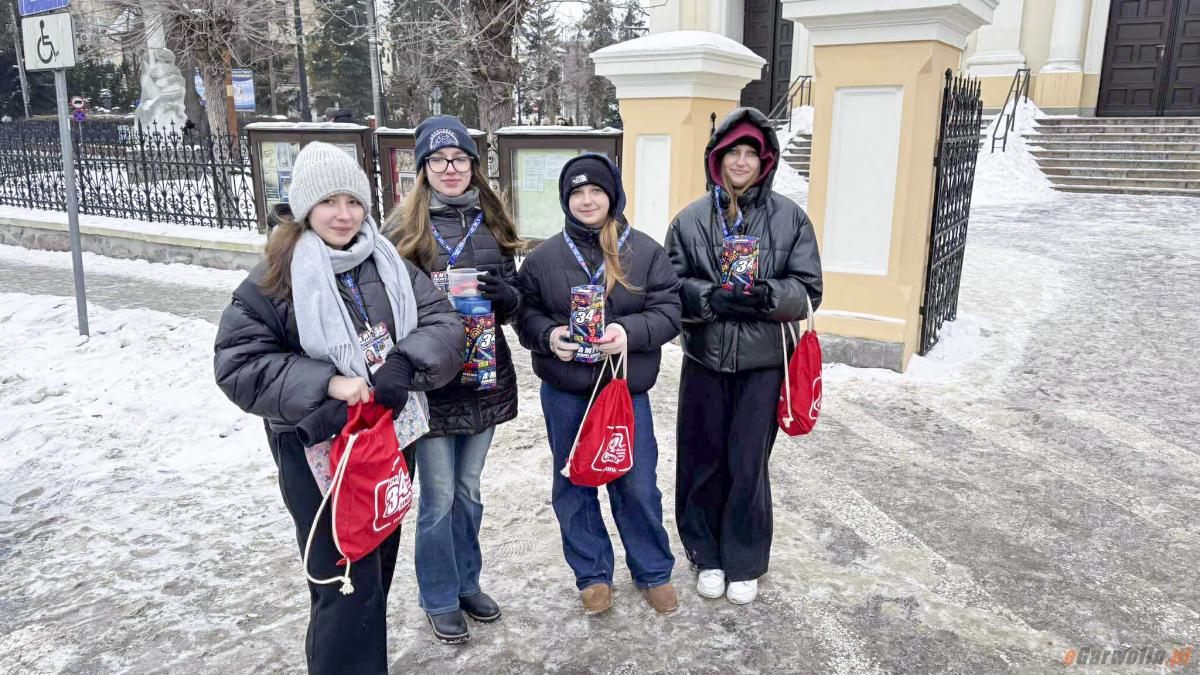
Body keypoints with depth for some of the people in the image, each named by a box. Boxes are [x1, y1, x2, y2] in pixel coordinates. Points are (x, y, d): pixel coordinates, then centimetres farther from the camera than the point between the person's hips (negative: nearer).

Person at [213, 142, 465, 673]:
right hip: (317, 450, -5)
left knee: (379, 566, 21)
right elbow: (238, 365, -14)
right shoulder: (274, 278, -10)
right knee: (346, 585, -1)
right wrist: (326, 383, -25)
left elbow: (445, 325, -5)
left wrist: (404, 363, -24)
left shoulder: (390, 265, 2)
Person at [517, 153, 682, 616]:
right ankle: (592, 575, 33)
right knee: (574, 486, 13)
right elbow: (526, 314, 6)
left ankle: (653, 573, 31)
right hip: (565, 393, 1)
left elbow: (668, 312, -3)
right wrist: (548, 336, -16)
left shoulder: (645, 252, -1)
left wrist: (630, 332, -21)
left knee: (637, 487, 9)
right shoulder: (543, 257, 1)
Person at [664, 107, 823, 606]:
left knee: (748, 464, 5)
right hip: (704, 358, 1)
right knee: (702, 459, 9)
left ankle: (745, 563, 25)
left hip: (762, 361, -1)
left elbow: (808, 289, 0)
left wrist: (769, 296, -20)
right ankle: (707, 555, 30)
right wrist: (713, 297, -18)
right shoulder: (690, 219, 3)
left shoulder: (790, 218, 1)